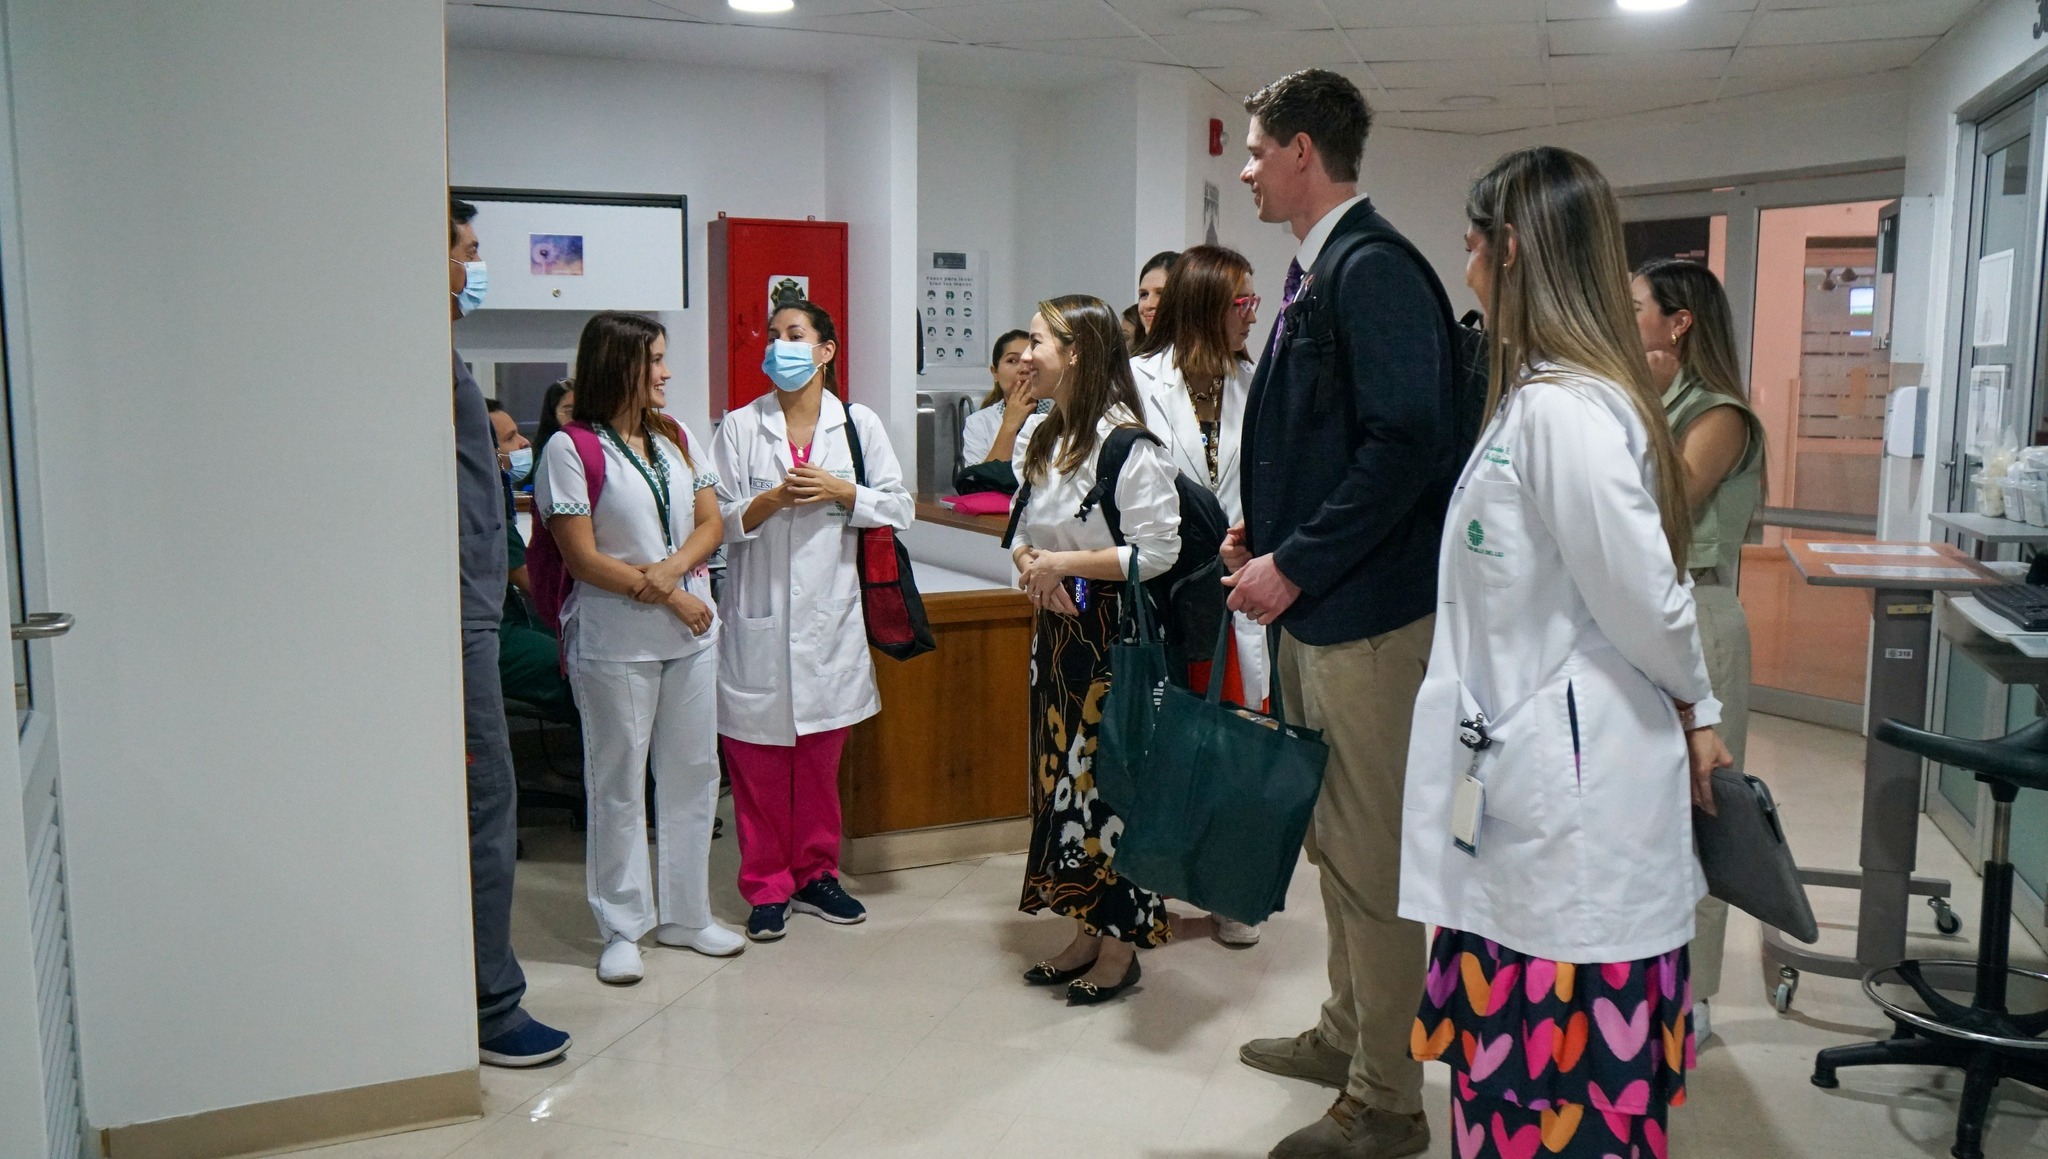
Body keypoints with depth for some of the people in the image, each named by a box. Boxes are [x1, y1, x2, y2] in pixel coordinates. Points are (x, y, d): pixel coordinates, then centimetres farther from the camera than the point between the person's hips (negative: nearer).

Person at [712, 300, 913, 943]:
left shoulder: (859, 424, 5)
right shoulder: (739, 427, 3)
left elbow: (899, 507, 3)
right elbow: (718, 520, -1)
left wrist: (841, 493, -10)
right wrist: (773, 499, -15)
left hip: (831, 614, 1)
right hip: (759, 615, -1)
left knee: (821, 756, 11)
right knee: (758, 761, 3)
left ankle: (814, 873, 26)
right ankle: (767, 885, 16)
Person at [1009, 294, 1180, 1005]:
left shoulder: (1127, 442, -16)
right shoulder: (1039, 439, 10)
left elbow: (1158, 550, -18)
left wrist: (1065, 563, -18)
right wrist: (1031, 565, -6)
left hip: (1115, 632, -8)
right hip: (1057, 627, 8)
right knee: (1064, 774, 12)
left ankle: (1120, 946, 12)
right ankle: (1087, 932, 25)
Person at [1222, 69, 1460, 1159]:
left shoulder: (1374, 270, -16)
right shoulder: (1315, 268, 13)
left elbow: (1406, 446, -24)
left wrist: (1295, 564, -20)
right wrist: (1262, 529, 8)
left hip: (1367, 614, -10)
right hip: (1313, 610, 10)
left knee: (1372, 860, 1)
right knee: (1335, 841, 21)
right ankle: (1347, 1033, 38)